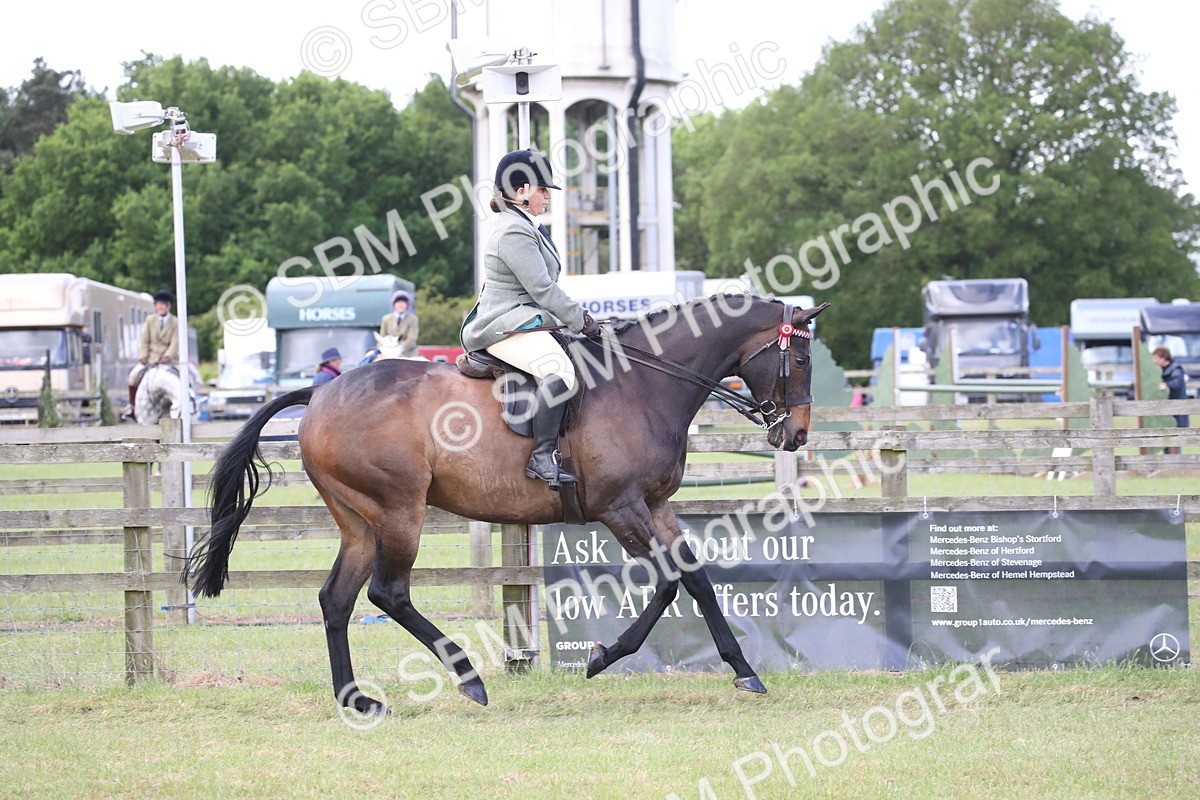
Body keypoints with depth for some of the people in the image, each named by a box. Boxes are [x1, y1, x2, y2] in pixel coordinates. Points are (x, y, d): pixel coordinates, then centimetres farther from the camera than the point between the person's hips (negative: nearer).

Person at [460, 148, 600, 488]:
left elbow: (542, 287, 26)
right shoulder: (514, 233, -15)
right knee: (560, 370, -34)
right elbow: (542, 289, -18)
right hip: (507, 328, -12)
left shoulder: (527, 228, 20)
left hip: (525, 322, 12)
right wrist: (581, 321, -12)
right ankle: (542, 457, -34)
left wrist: (578, 316, 18)